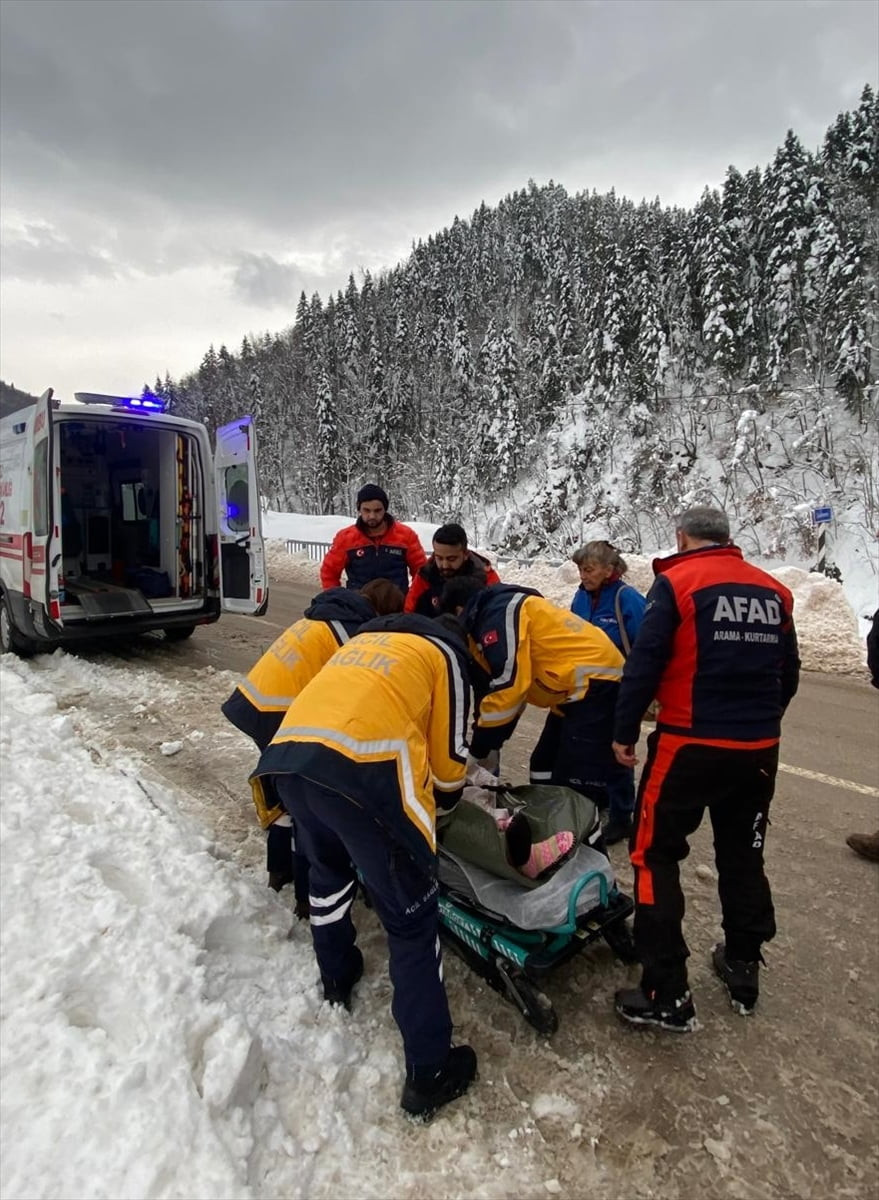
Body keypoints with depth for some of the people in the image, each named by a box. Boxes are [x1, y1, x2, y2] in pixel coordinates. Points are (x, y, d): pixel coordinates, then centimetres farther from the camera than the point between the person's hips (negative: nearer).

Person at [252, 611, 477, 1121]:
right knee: (412, 919, 9)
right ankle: (429, 1071, 18)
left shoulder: (366, 637, 34)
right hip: (360, 765, -6)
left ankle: (337, 978, 51)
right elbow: (449, 751, 16)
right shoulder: (445, 651, 19)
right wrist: (447, 795, 39)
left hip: (287, 750, 7)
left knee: (328, 869, 33)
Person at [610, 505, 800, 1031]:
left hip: (691, 745, -6)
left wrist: (625, 731, -5)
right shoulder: (775, 591, 7)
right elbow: (789, 673, 14)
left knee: (655, 857, 6)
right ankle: (744, 970, 36)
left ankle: (667, 995, 7)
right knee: (743, 857, 22)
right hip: (759, 749, 6)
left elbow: (645, 662, -14)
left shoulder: (677, 582, -9)